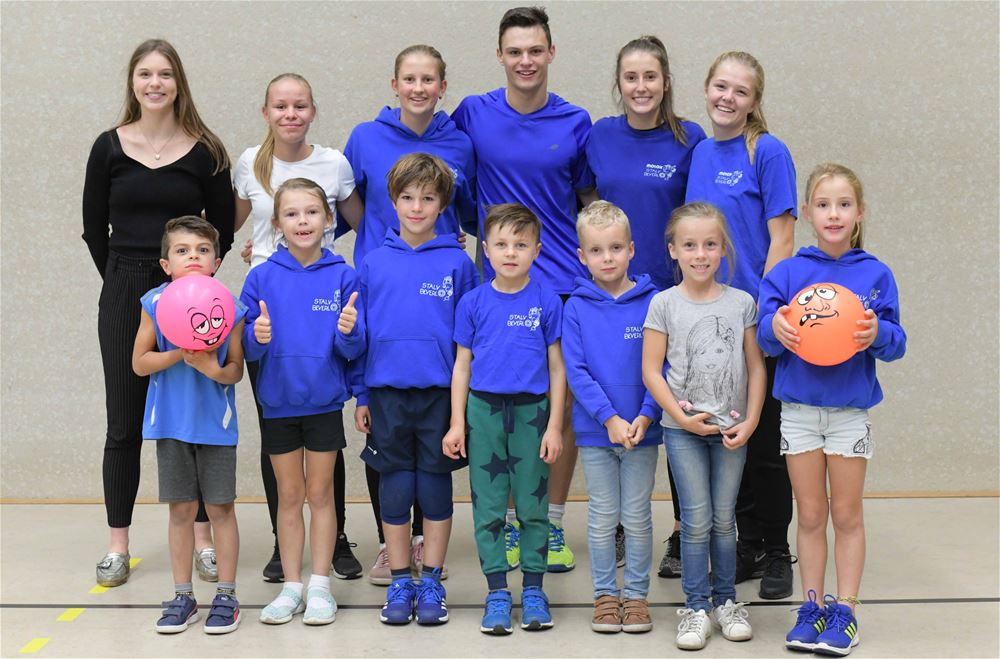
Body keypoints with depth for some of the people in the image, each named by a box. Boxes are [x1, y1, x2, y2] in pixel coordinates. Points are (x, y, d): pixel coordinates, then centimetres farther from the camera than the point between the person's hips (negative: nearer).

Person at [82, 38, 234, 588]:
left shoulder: (204, 151, 0)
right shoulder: (109, 147, 3)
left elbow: (222, 229, 6)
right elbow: (94, 227, 8)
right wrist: (123, 280, 4)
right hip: (124, 295, 1)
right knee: (124, 423, 5)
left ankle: (203, 540, 12)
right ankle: (117, 545, 12)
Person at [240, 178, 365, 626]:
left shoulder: (342, 277, -6)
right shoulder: (262, 278, -3)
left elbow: (354, 349, -5)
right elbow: (247, 346, -2)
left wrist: (348, 331, -27)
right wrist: (258, 336, -23)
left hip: (324, 402, -1)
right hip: (278, 402, 1)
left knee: (320, 493, 7)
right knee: (289, 496, 10)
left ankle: (320, 586, 15)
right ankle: (292, 586, 19)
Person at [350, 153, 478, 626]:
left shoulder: (457, 263, -1)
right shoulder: (375, 264, 3)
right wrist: (361, 396, 5)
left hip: (440, 392, -1)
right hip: (387, 392, 1)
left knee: (435, 485, 6)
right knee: (395, 486, 7)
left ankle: (431, 583, 17)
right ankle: (399, 583, 18)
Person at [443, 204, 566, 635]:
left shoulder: (547, 302, -1)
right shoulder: (473, 302, 2)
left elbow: (556, 367, 1)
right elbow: (462, 365, 6)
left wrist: (554, 425, -2)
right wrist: (458, 423, 2)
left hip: (531, 410, -1)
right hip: (484, 409, 1)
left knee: (533, 503, 6)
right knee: (488, 504, 5)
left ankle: (533, 590, 17)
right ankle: (497, 592, 13)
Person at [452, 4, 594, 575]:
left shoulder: (575, 123, 2)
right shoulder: (473, 115, 0)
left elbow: (591, 201, 11)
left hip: (567, 283, 0)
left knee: (564, 406, 4)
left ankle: (553, 526, 16)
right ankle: (510, 522, 18)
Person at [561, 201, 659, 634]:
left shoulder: (652, 302, -5)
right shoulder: (577, 307, -3)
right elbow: (576, 371, -7)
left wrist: (645, 415, -17)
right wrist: (610, 418, -16)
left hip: (641, 429, 0)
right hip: (594, 431, 1)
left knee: (637, 517, 8)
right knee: (602, 517, 10)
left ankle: (636, 594, 20)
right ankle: (605, 594, 21)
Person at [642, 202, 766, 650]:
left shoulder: (741, 303, 2)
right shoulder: (664, 304, -3)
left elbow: (756, 366, 4)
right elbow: (651, 370, -4)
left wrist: (750, 421, -4)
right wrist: (681, 416, -11)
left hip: (731, 428, 2)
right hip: (683, 429, -2)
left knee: (724, 519, 9)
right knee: (696, 520, -1)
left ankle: (725, 600, 22)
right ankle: (695, 606, 10)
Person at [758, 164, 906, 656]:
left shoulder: (875, 275, -1)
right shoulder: (786, 273, 0)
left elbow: (896, 343, -2)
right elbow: (765, 336, -2)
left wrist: (879, 332, -23)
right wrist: (775, 327, -24)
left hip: (850, 409, -1)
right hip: (798, 408, 1)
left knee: (846, 514, 6)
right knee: (810, 514, 9)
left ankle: (845, 610, 16)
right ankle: (811, 606, 19)